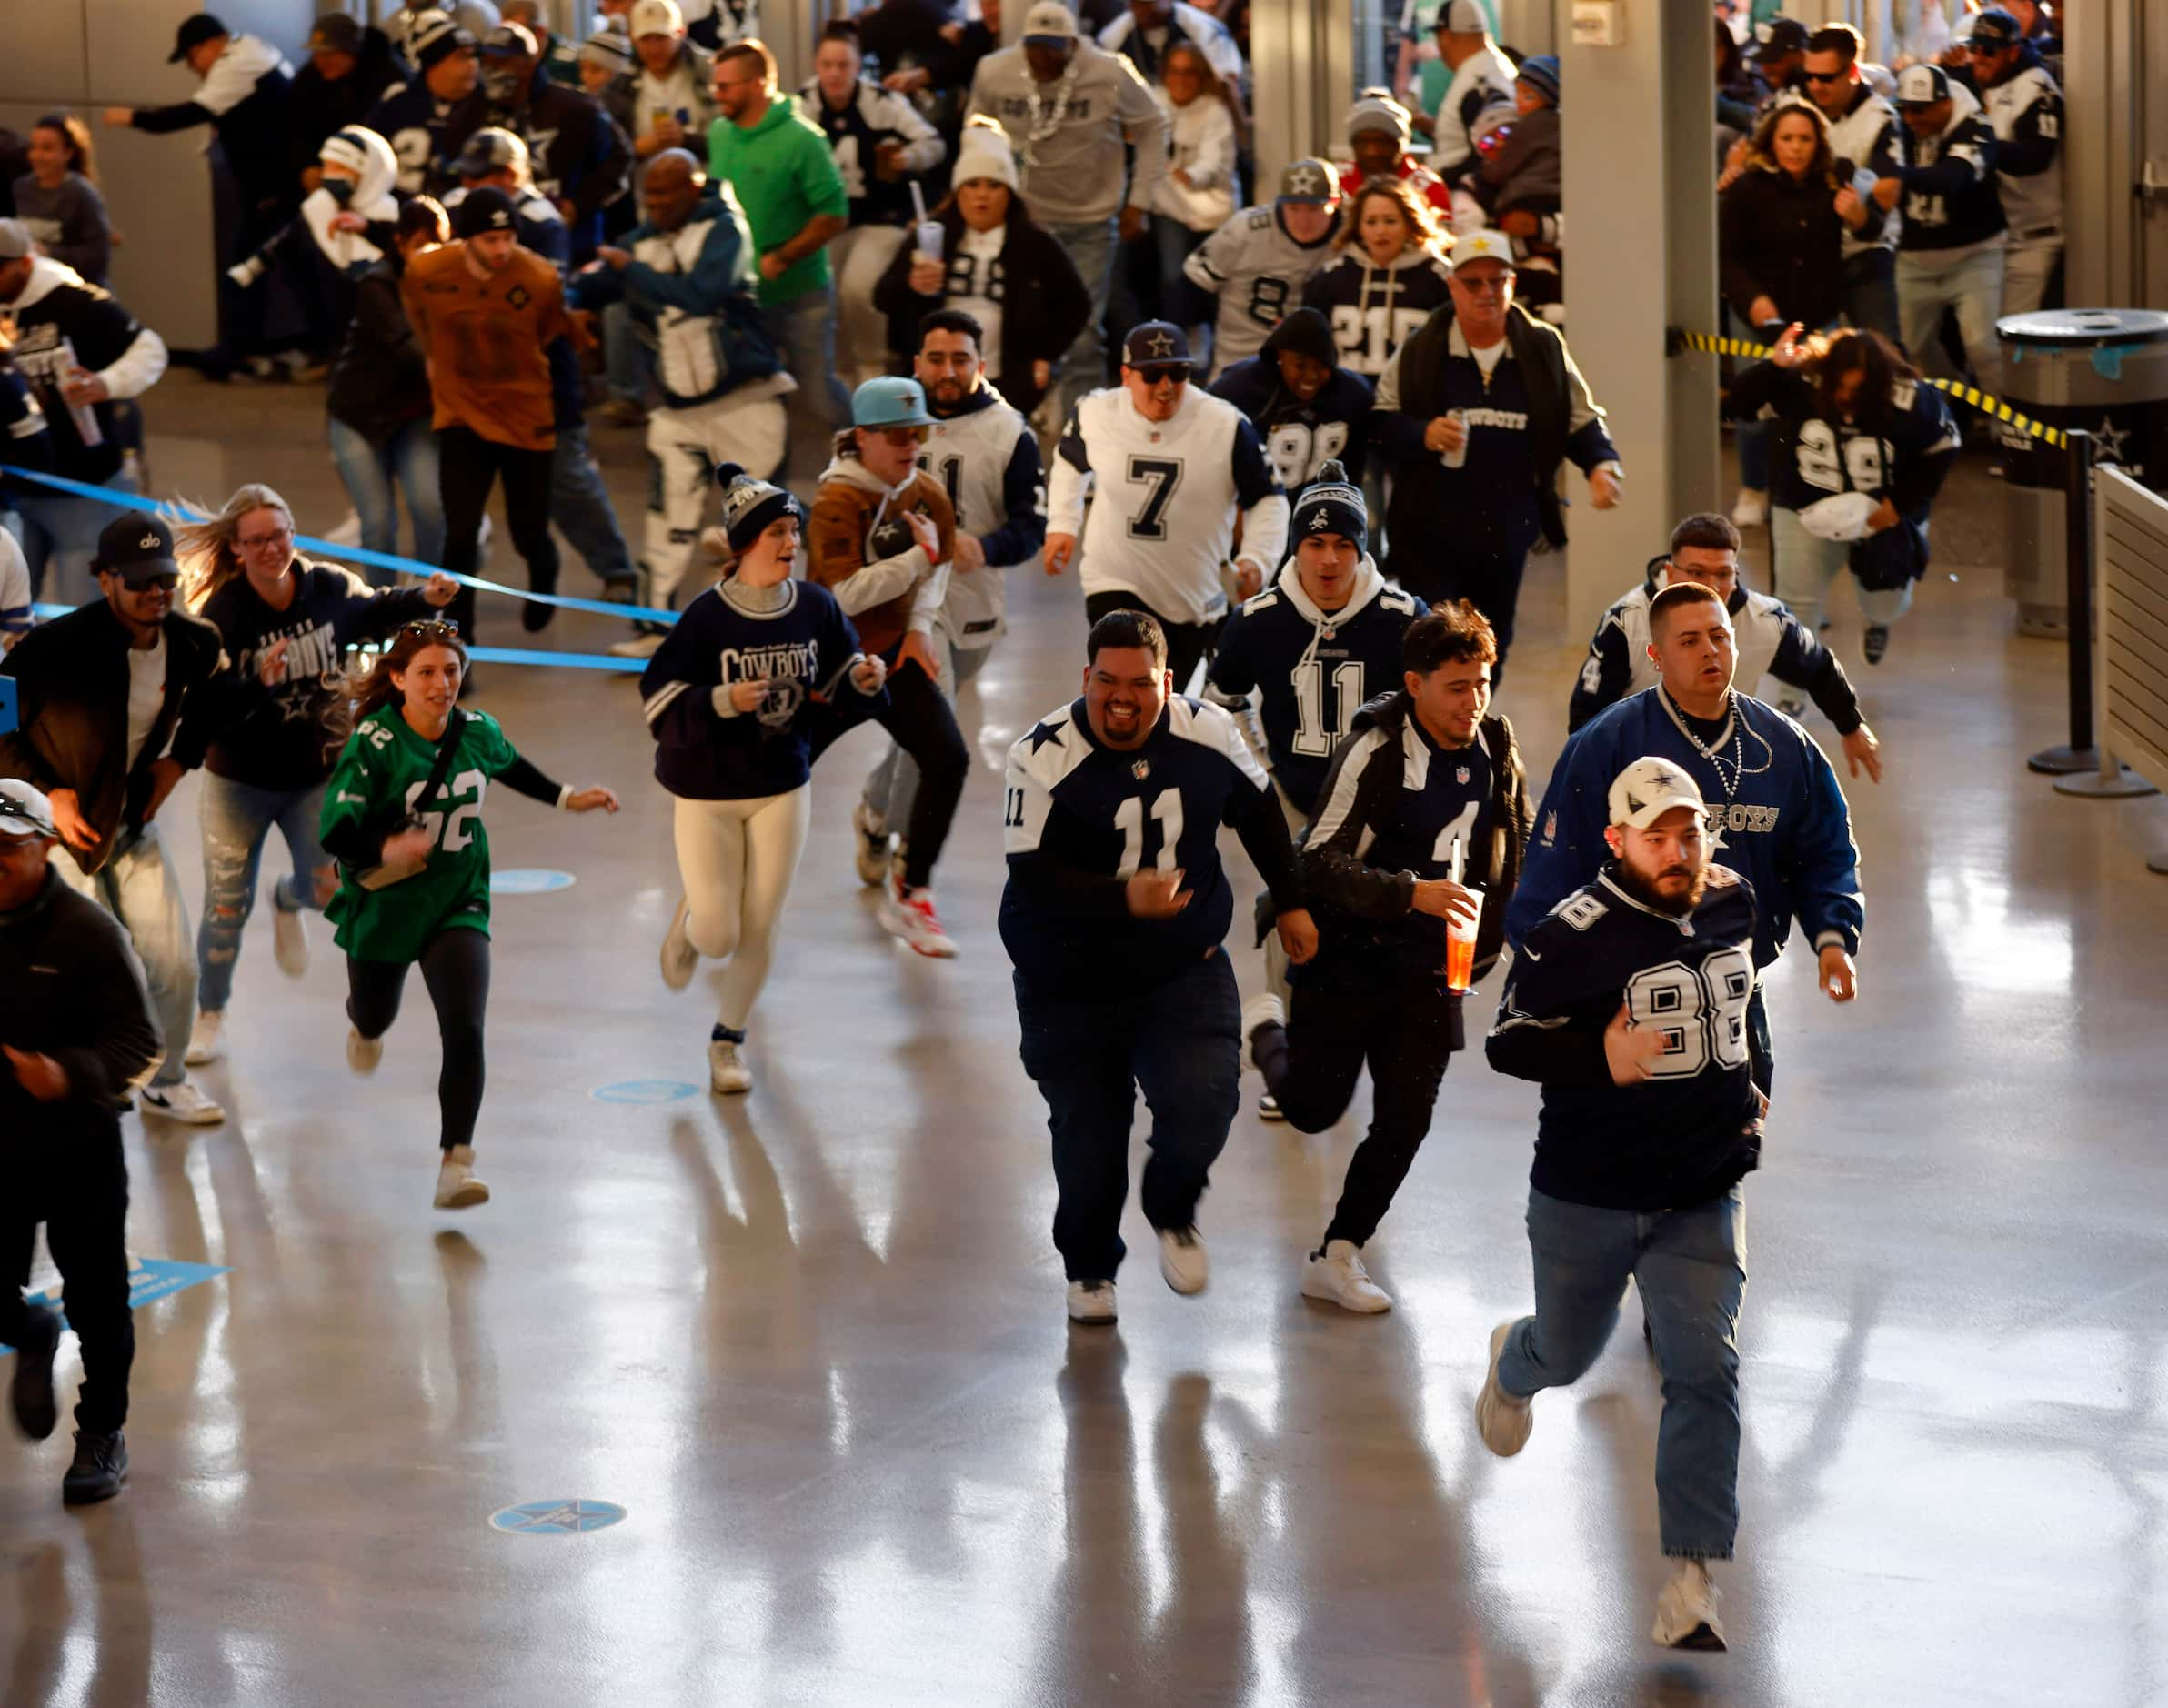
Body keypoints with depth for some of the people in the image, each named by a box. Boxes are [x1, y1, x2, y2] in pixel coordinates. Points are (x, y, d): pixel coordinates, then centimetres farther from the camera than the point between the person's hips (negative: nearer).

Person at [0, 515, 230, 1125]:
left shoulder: (194, 644, -9)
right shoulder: (57, 646, -26)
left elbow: (212, 692, 16)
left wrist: (180, 757, 5)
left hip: (134, 822, 5)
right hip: (61, 824, -5)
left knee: (175, 966, 4)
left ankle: (165, 1082, 28)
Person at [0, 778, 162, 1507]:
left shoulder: (88, 932, -15)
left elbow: (138, 1039, -14)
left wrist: (72, 1075, -31)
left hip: (78, 1149, -3)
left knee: (97, 1301, 9)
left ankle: (102, 1434, 28)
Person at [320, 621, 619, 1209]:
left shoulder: (477, 731, -7)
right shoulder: (374, 744, -21)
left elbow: (509, 766, 18)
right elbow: (334, 832, -26)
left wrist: (566, 798, 19)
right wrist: (387, 849, -44)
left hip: (458, 905, 1)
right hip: (383, 907, -1)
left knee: (464, 1029, -19)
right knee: (376, 1016, 25)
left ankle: (456, 1161, -14)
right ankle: (365, 1028, 66)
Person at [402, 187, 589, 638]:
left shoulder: (541, 280, -20)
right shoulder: (425, 272, -15)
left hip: (527, 417, 0)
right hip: (461, 414, 0)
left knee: (529, 534, 8)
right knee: (460, 535, -9)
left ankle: (543, 576, 46)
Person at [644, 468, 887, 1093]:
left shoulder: (815, 606, -6)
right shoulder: (708, 615, -18)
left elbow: (839, 667, 9)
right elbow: (658, 696, -16)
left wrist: (864, 678, -13)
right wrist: (723, 701, -31)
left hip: (783, 788, 3)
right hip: (707, 792, -3)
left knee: (759, 929, 7)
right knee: (717, 935, -1)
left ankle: (728, 1041, 28)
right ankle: (690, 917, 37)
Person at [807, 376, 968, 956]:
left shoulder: (926, 494, -1)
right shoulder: (837, 504, -21)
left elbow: (940, 563, 17)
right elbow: (846, 593, -29)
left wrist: (920, 625, 5)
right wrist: (918, 556, -28)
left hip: (895, 654, 5)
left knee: (948, 759, -12)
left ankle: (908, 897, 2)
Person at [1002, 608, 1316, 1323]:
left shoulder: (1208, 734, -7)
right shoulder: (1042, 756, -19)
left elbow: (1256, 811, 12)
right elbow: (1033, 876, -22)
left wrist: (1291, 902, 20)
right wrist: (1124, 897, -35)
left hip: (1185, 969, 2)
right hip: (1070, 984, -2)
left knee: (1202, 1101, -16)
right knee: (1088, 1135, 1)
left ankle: (1173, 1215, 17)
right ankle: (1089, 1269, 31)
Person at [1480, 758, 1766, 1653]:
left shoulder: (1733, 901, 1)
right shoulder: (1571, 935, -18)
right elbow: (1507, 1040, -15)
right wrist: (1601, 1059, -29)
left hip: (1702, 1198, 3)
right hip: (1586, 1198, -3)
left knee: (1705, 1371, -11)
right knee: (1569, 1354, 19)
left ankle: (1689, 1581, -9)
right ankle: (1513, 1364, 59)